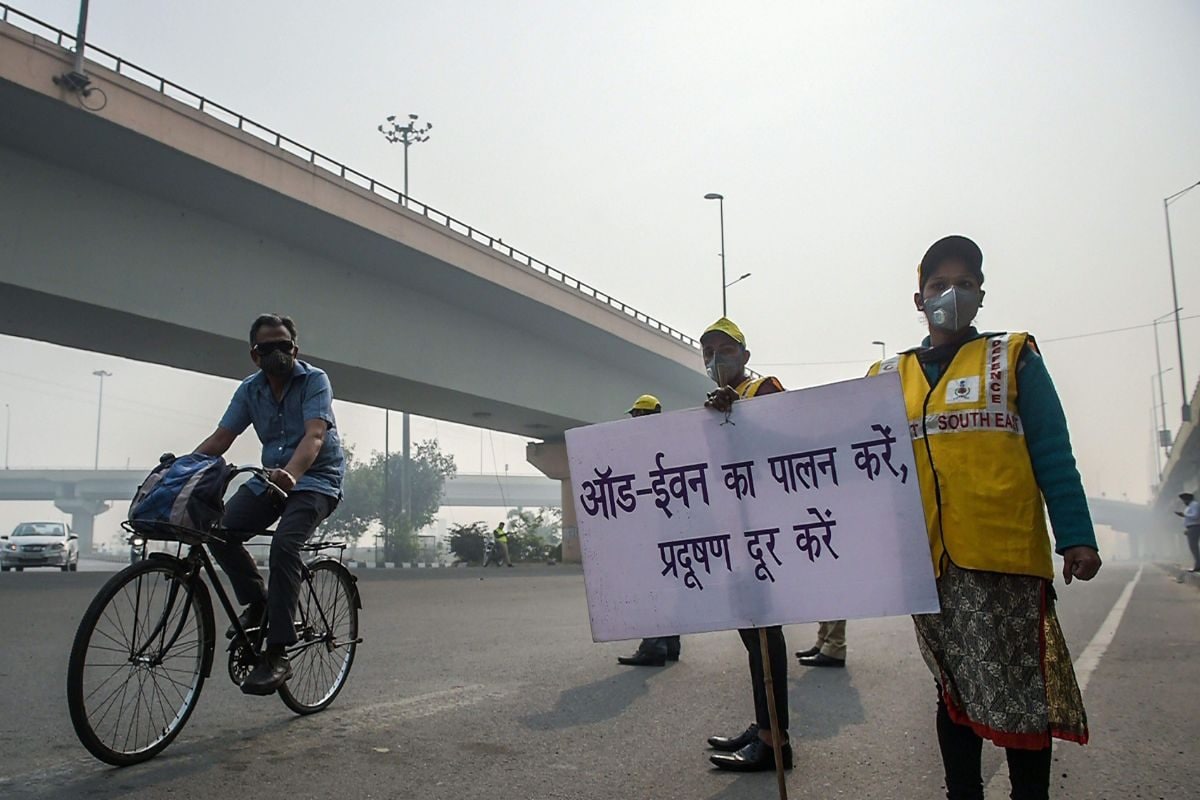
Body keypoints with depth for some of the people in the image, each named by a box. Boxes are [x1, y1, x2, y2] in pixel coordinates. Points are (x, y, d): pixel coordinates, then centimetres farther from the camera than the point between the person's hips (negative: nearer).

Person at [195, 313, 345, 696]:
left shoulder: (314, 380, -12)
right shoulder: (250, 389, 5)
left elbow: (314, 435, -27)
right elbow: (220, 438, 2)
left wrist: (290, 473, -46)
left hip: (315, 478, -6)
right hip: (273, 476, 6)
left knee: (284, 544, -29)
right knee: (220, 530, -18)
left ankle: (277, 656, -25)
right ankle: (257, 601, 6)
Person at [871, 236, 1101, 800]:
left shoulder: (1014, 358, 5)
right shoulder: (888, 377, 12)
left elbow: (1053, 457, 0)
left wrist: (1076, 537, -9)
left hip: (1005, 557, -3)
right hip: (927, 563, 3)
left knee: (1016, 691, 2)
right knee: (955, 691, 14)